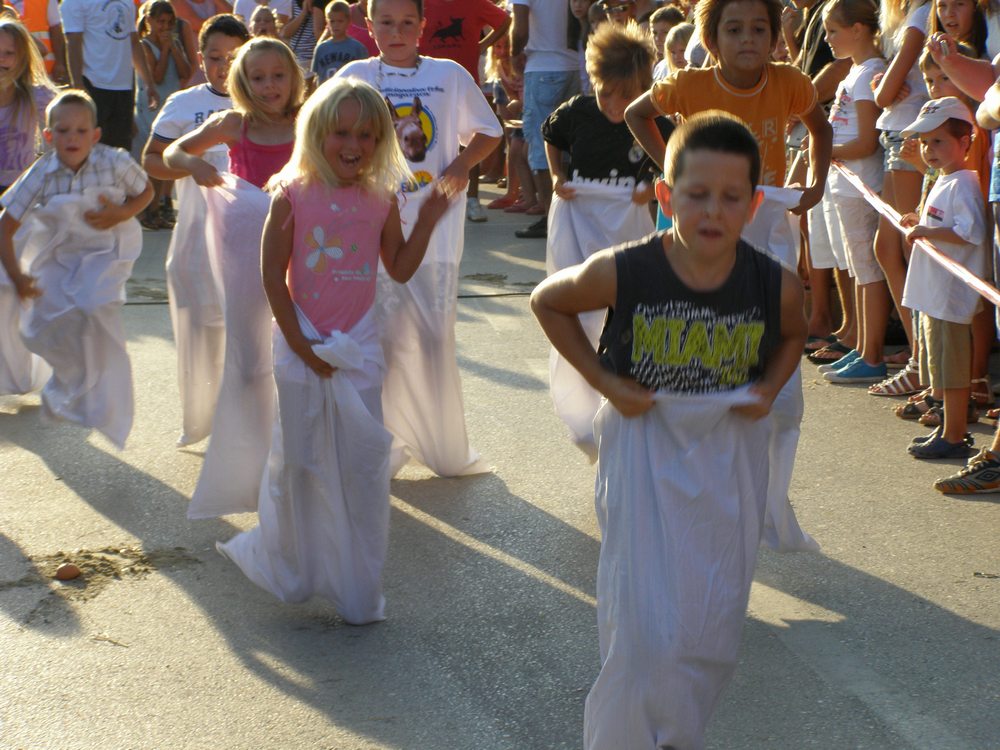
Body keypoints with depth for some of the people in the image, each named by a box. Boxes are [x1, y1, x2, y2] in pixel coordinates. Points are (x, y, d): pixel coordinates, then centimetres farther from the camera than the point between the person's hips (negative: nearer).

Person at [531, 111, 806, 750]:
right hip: (644, 451, -3)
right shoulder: (623, 273, -20)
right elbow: (548, 302, 0)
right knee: (645, 630, -5)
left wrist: (769, 391, -6)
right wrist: (604, 380, -8)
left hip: (732, 456, 3)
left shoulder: (776, 286, -13)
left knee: (714, 631, 13)